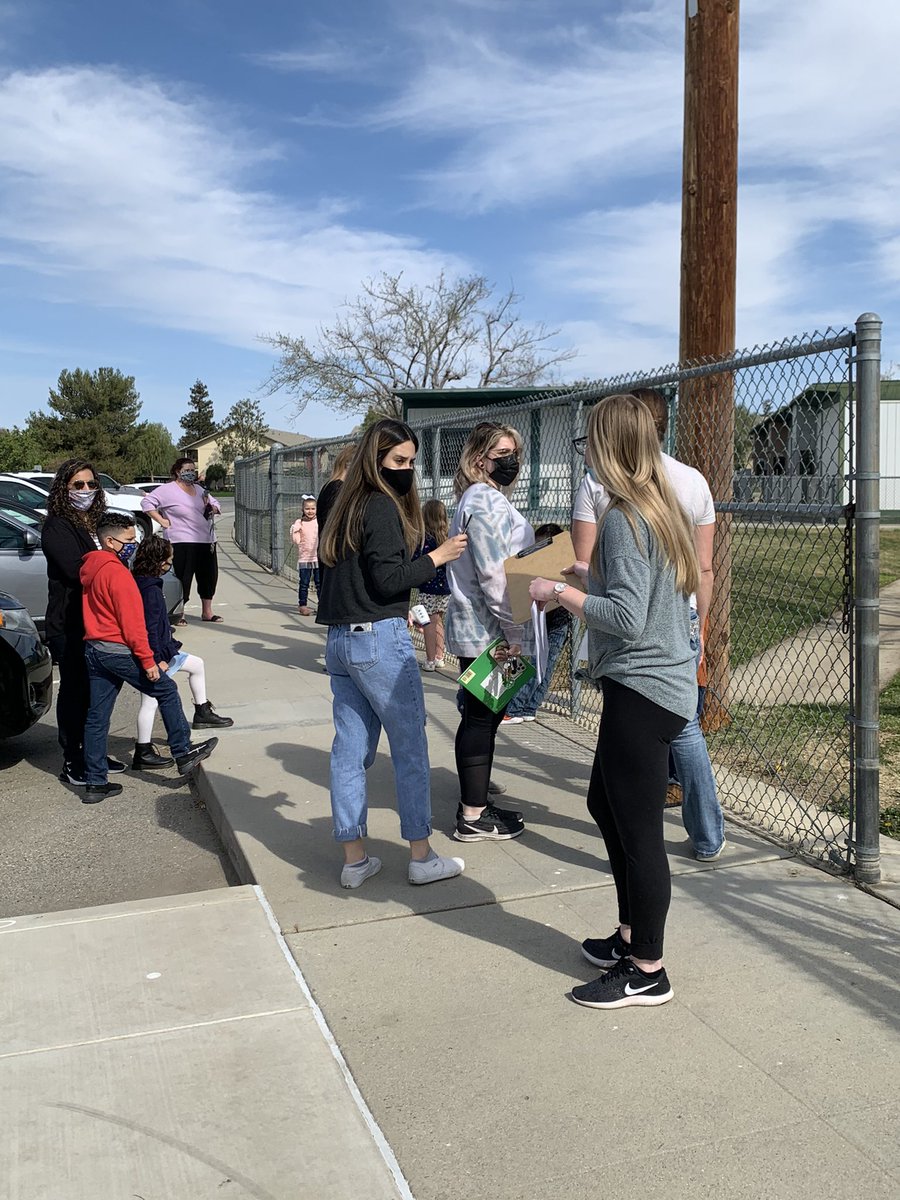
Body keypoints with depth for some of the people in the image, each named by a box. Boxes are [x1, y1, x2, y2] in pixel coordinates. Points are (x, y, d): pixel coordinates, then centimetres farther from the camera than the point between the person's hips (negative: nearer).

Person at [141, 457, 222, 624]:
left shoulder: (199, 489, 20)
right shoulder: (168, 490, -3)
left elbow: (215, 504, 30)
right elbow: (146, 502, -7)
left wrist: (213, 508, 7)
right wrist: (161, 520, -10)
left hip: (206, 541, 7)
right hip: (182, 543, -7)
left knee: (209, 576, 10)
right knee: (182, 578, -6)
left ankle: (207, 611, 23)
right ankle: (179, 614, 4)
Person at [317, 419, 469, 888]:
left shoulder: (349, 506, 16)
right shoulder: (383, 507, -11)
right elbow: (386, 579, -16)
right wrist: (438, 556, -10)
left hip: (339, 639, 9)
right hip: (380, 640, -9)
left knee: (351, 748, 9)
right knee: (411, 745, 2)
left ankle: (354, 858, 16)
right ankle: (422, 857, 10)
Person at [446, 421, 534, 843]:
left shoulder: (480, 498, 19)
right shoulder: (486, 501, -15)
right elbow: (494, 575, -22)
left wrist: (512, 628, 21)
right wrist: (514, 631, -19)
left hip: (478, 630, 10)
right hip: (487, 631, -10)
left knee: (481, 717, 16)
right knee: (482, 718, -2)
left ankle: (475, 804, 26)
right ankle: (473, 817, 7)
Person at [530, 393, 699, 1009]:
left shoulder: (623, 519, -18)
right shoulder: (663, 507, 11)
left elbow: (627, 617, -25)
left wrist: (560, 591, -16)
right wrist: (592, 573, 22)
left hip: (641, 689, -10)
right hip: (660, 685, 10)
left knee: (638, 830, 0)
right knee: (606, 804, 21)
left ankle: (647, 970, 15)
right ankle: (632, 935, 34)